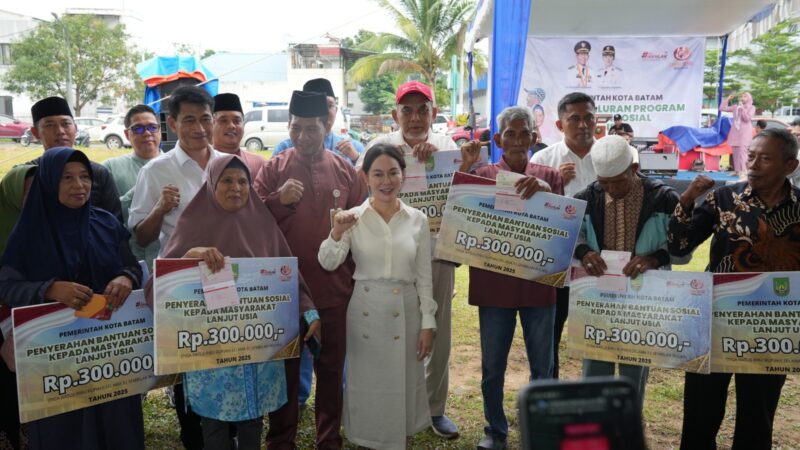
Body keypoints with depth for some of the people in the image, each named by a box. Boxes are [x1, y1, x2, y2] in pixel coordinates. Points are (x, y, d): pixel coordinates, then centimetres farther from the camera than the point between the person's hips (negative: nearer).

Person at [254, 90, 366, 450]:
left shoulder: (346, 171, 3)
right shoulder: (273, 169, -2)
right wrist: (279, 199, -20)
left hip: (334, 288, 2)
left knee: (331, 368, 13)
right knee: (284, 367, 12)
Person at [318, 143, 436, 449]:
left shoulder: (418, 219, 0)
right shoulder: (353, 217, -4)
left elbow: (424, 276, 3)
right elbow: (328, 264, -9)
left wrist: (428, 322, 1)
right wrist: (336, 234, -26)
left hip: (405, 312, 1)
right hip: (365, 311, -1)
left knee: (402, 382, 12)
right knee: (367, 383, 9)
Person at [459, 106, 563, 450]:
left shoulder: (549, 175, 5)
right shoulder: (483, 175, 2)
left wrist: (545, 191, -21)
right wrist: (464, 168, -14)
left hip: (539, 282, 1)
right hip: (494, 283, 0)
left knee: (542, 366, 11)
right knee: (492, 366, 11)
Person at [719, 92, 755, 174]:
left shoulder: (751, 107, 1)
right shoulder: (735, 107, 14)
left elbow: (747, 118, -12)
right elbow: (722, 108, 13)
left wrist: (743, 109, -17)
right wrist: (727, 99, 6)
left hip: (745, 132, -5)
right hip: (735, 132, 5)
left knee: (742, 151, -16)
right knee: (735, 152, 5)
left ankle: (743, 171, -20)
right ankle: (737, 170, 11)